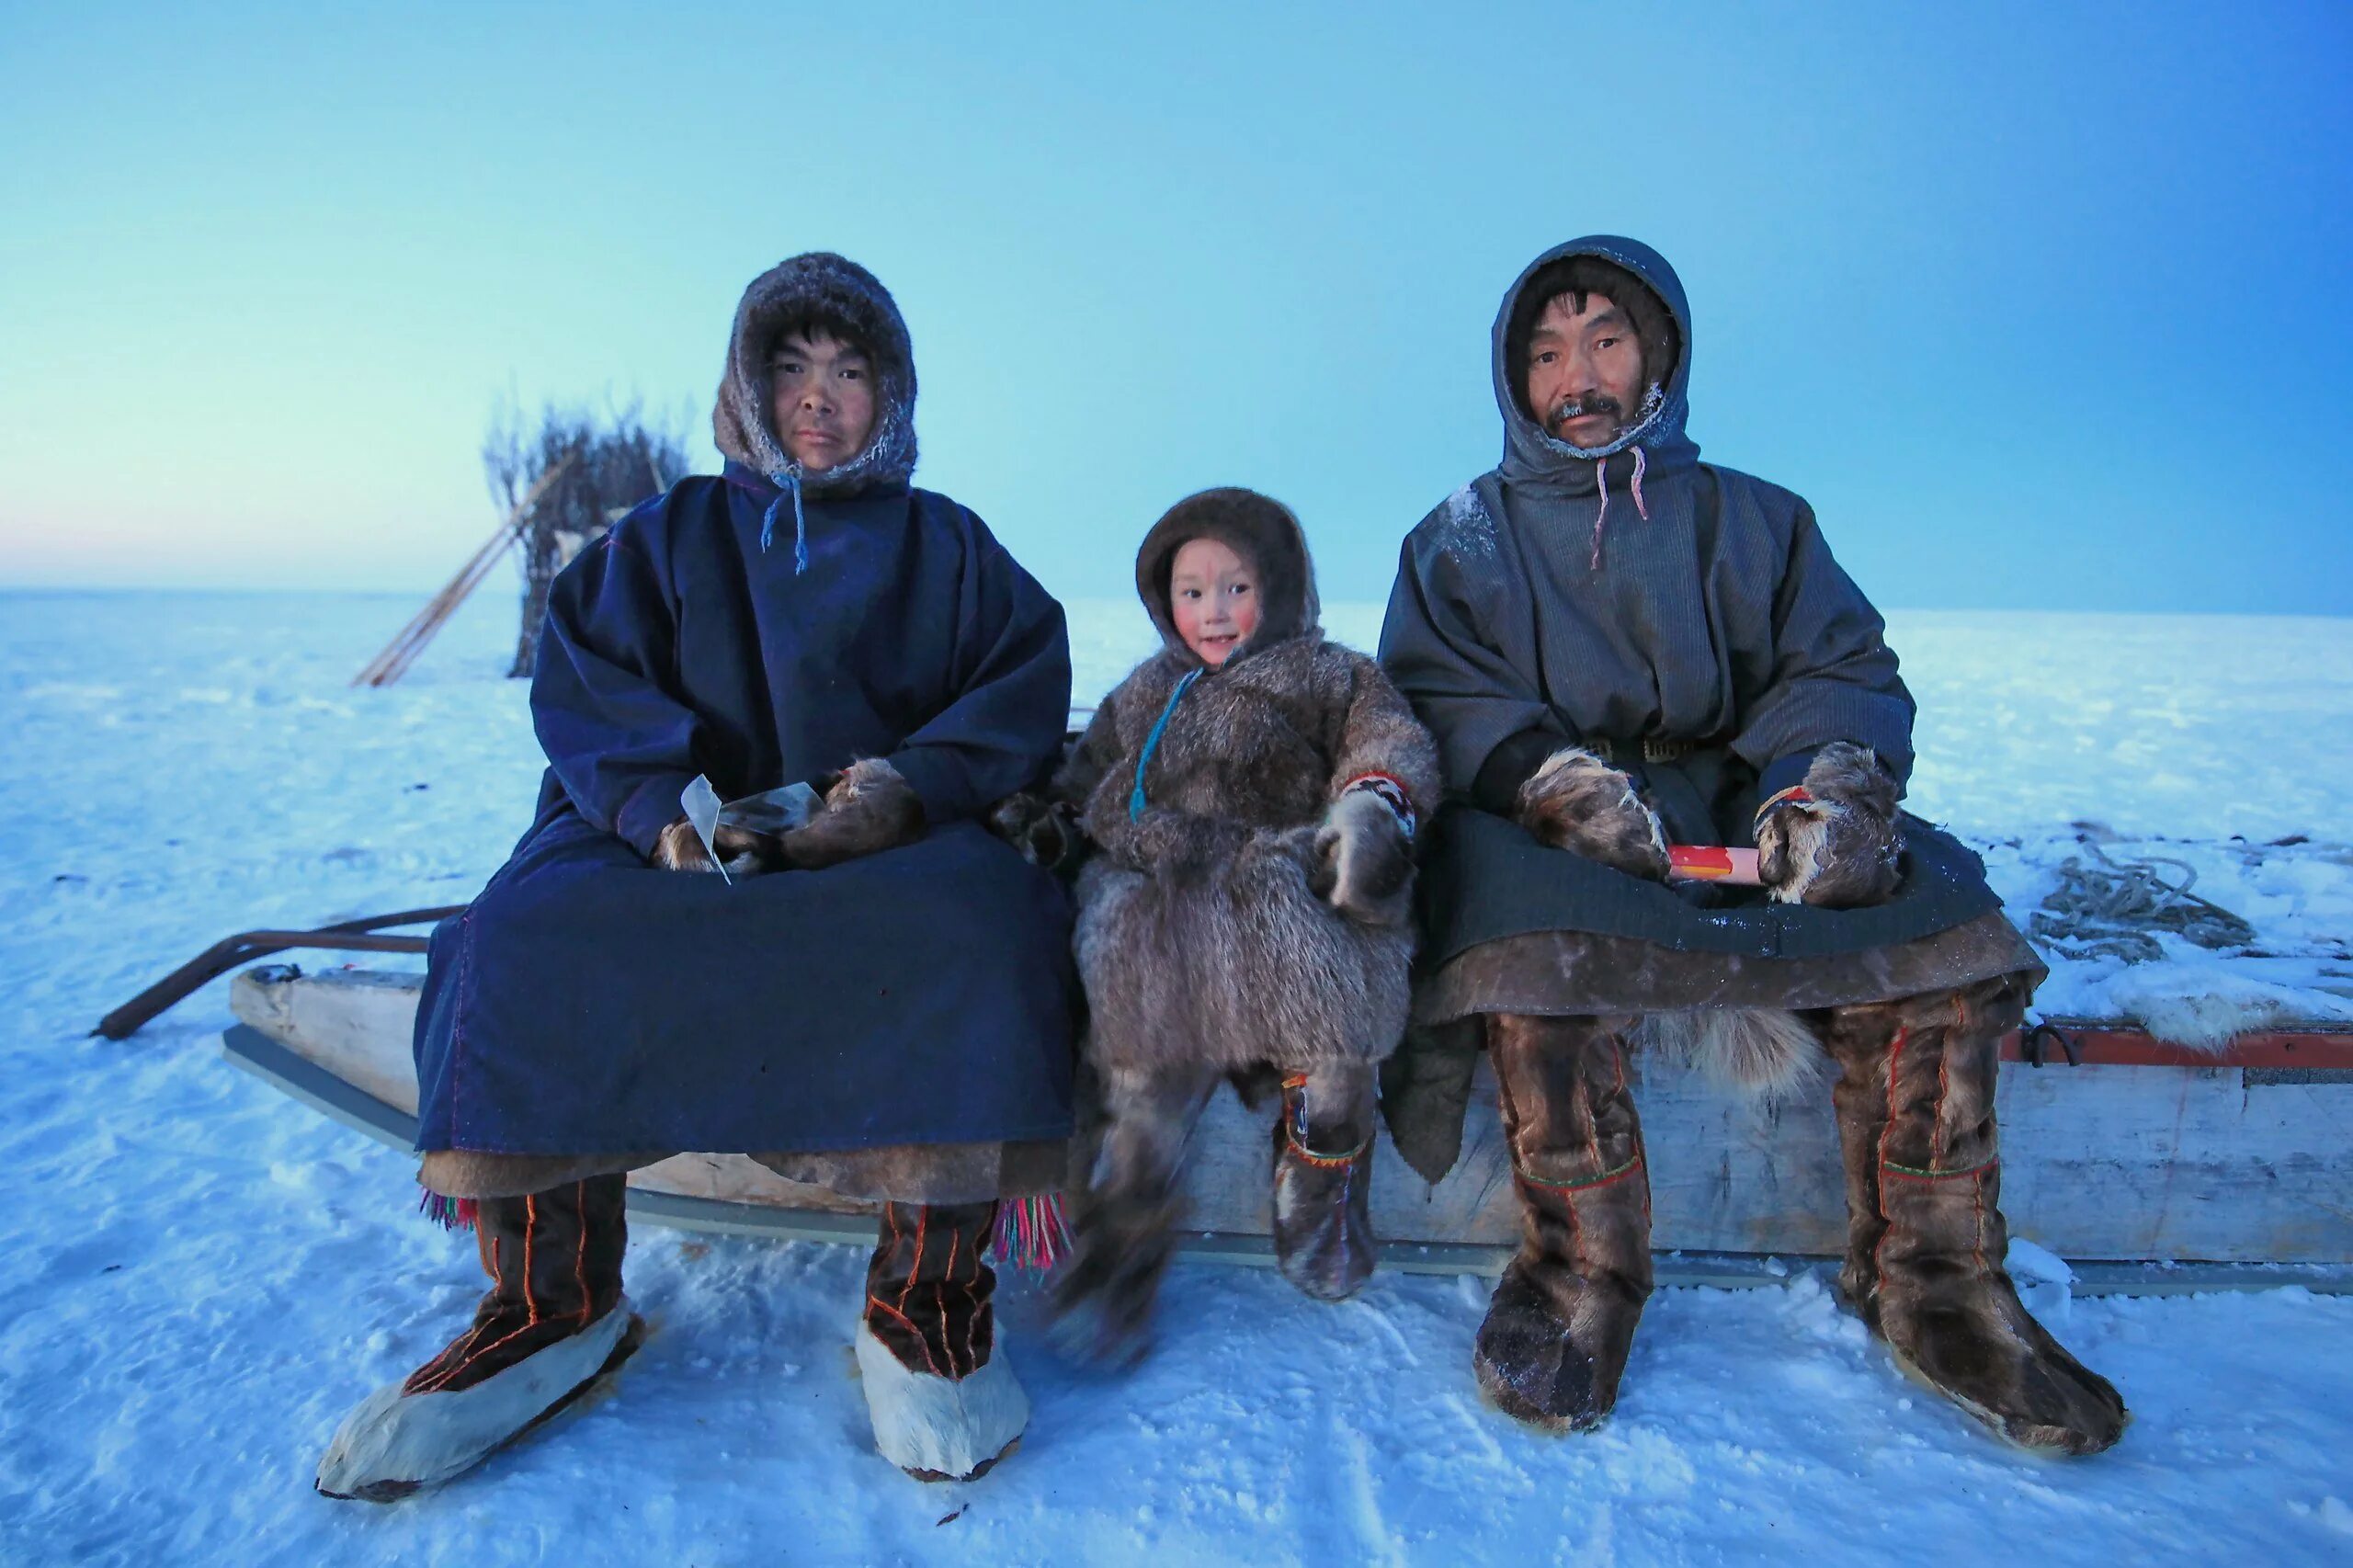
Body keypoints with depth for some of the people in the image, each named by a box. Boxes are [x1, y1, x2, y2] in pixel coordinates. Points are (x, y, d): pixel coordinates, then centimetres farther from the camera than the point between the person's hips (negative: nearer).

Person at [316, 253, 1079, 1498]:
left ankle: (925, 1301, -19)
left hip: (897, 844, -1)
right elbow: (585, 684, 3)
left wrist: (913, 785, -17)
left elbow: (1023, 691, 2)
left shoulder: (946, 545, 16)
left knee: (977, 929, -34)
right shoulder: (668, 535, 17)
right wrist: (657, 805, -18)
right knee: (532, 943, -28)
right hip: (674, 838, 2)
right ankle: (555, 1305, -8)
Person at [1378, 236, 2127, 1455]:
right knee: (1528, 920, -35)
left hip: (1734, 824, 2)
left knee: (1932, 909, -23)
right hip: (1554, 837, -2)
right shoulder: (1463, 538, 14)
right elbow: (1434, 700, -1)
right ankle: (1582, 1268, -20)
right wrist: (1554, 780, -21)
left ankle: (1931, 1280, -7)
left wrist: (1834, 780, -16)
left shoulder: (1750, 520, 18)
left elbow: (1845, 669, 8)